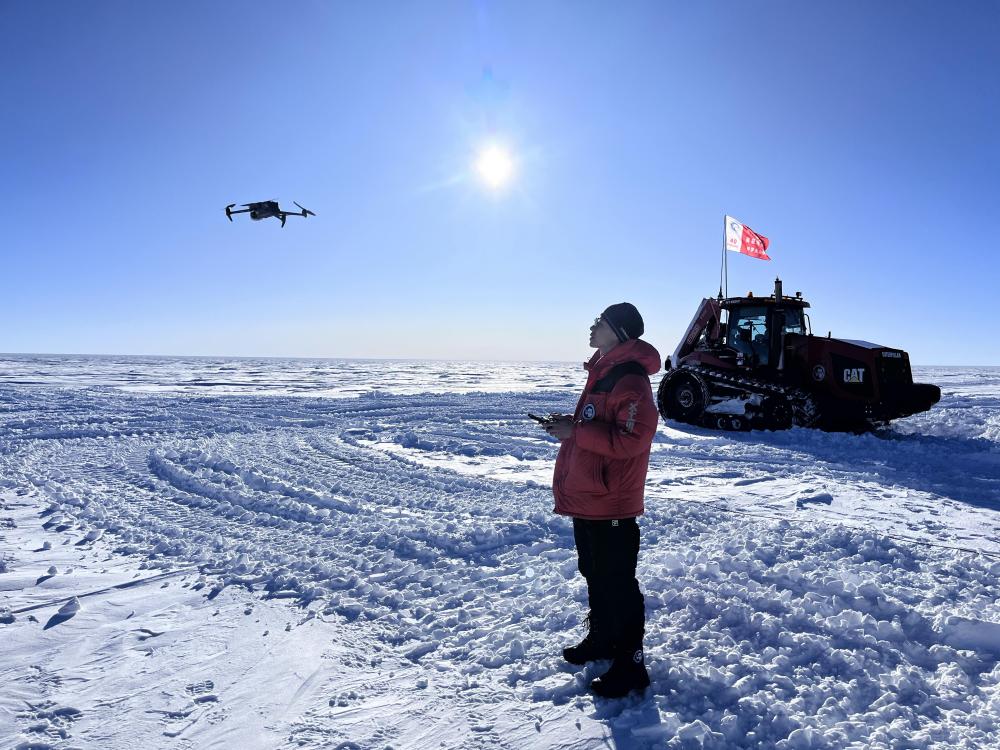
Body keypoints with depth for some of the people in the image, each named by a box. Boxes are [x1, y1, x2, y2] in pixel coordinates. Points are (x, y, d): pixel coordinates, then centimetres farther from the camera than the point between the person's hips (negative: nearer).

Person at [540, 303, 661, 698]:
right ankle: (601, 639, 41)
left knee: (617, 584, 1)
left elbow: (630, 439, -29)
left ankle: (630, 665, 16)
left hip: (610, 505, -10)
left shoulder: (630, 380, -20)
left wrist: (574, 431, -25)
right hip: (585, 499, 10)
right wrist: (569, 423, 6)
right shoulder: (602, 371, 13)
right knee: (594, 575, 23)